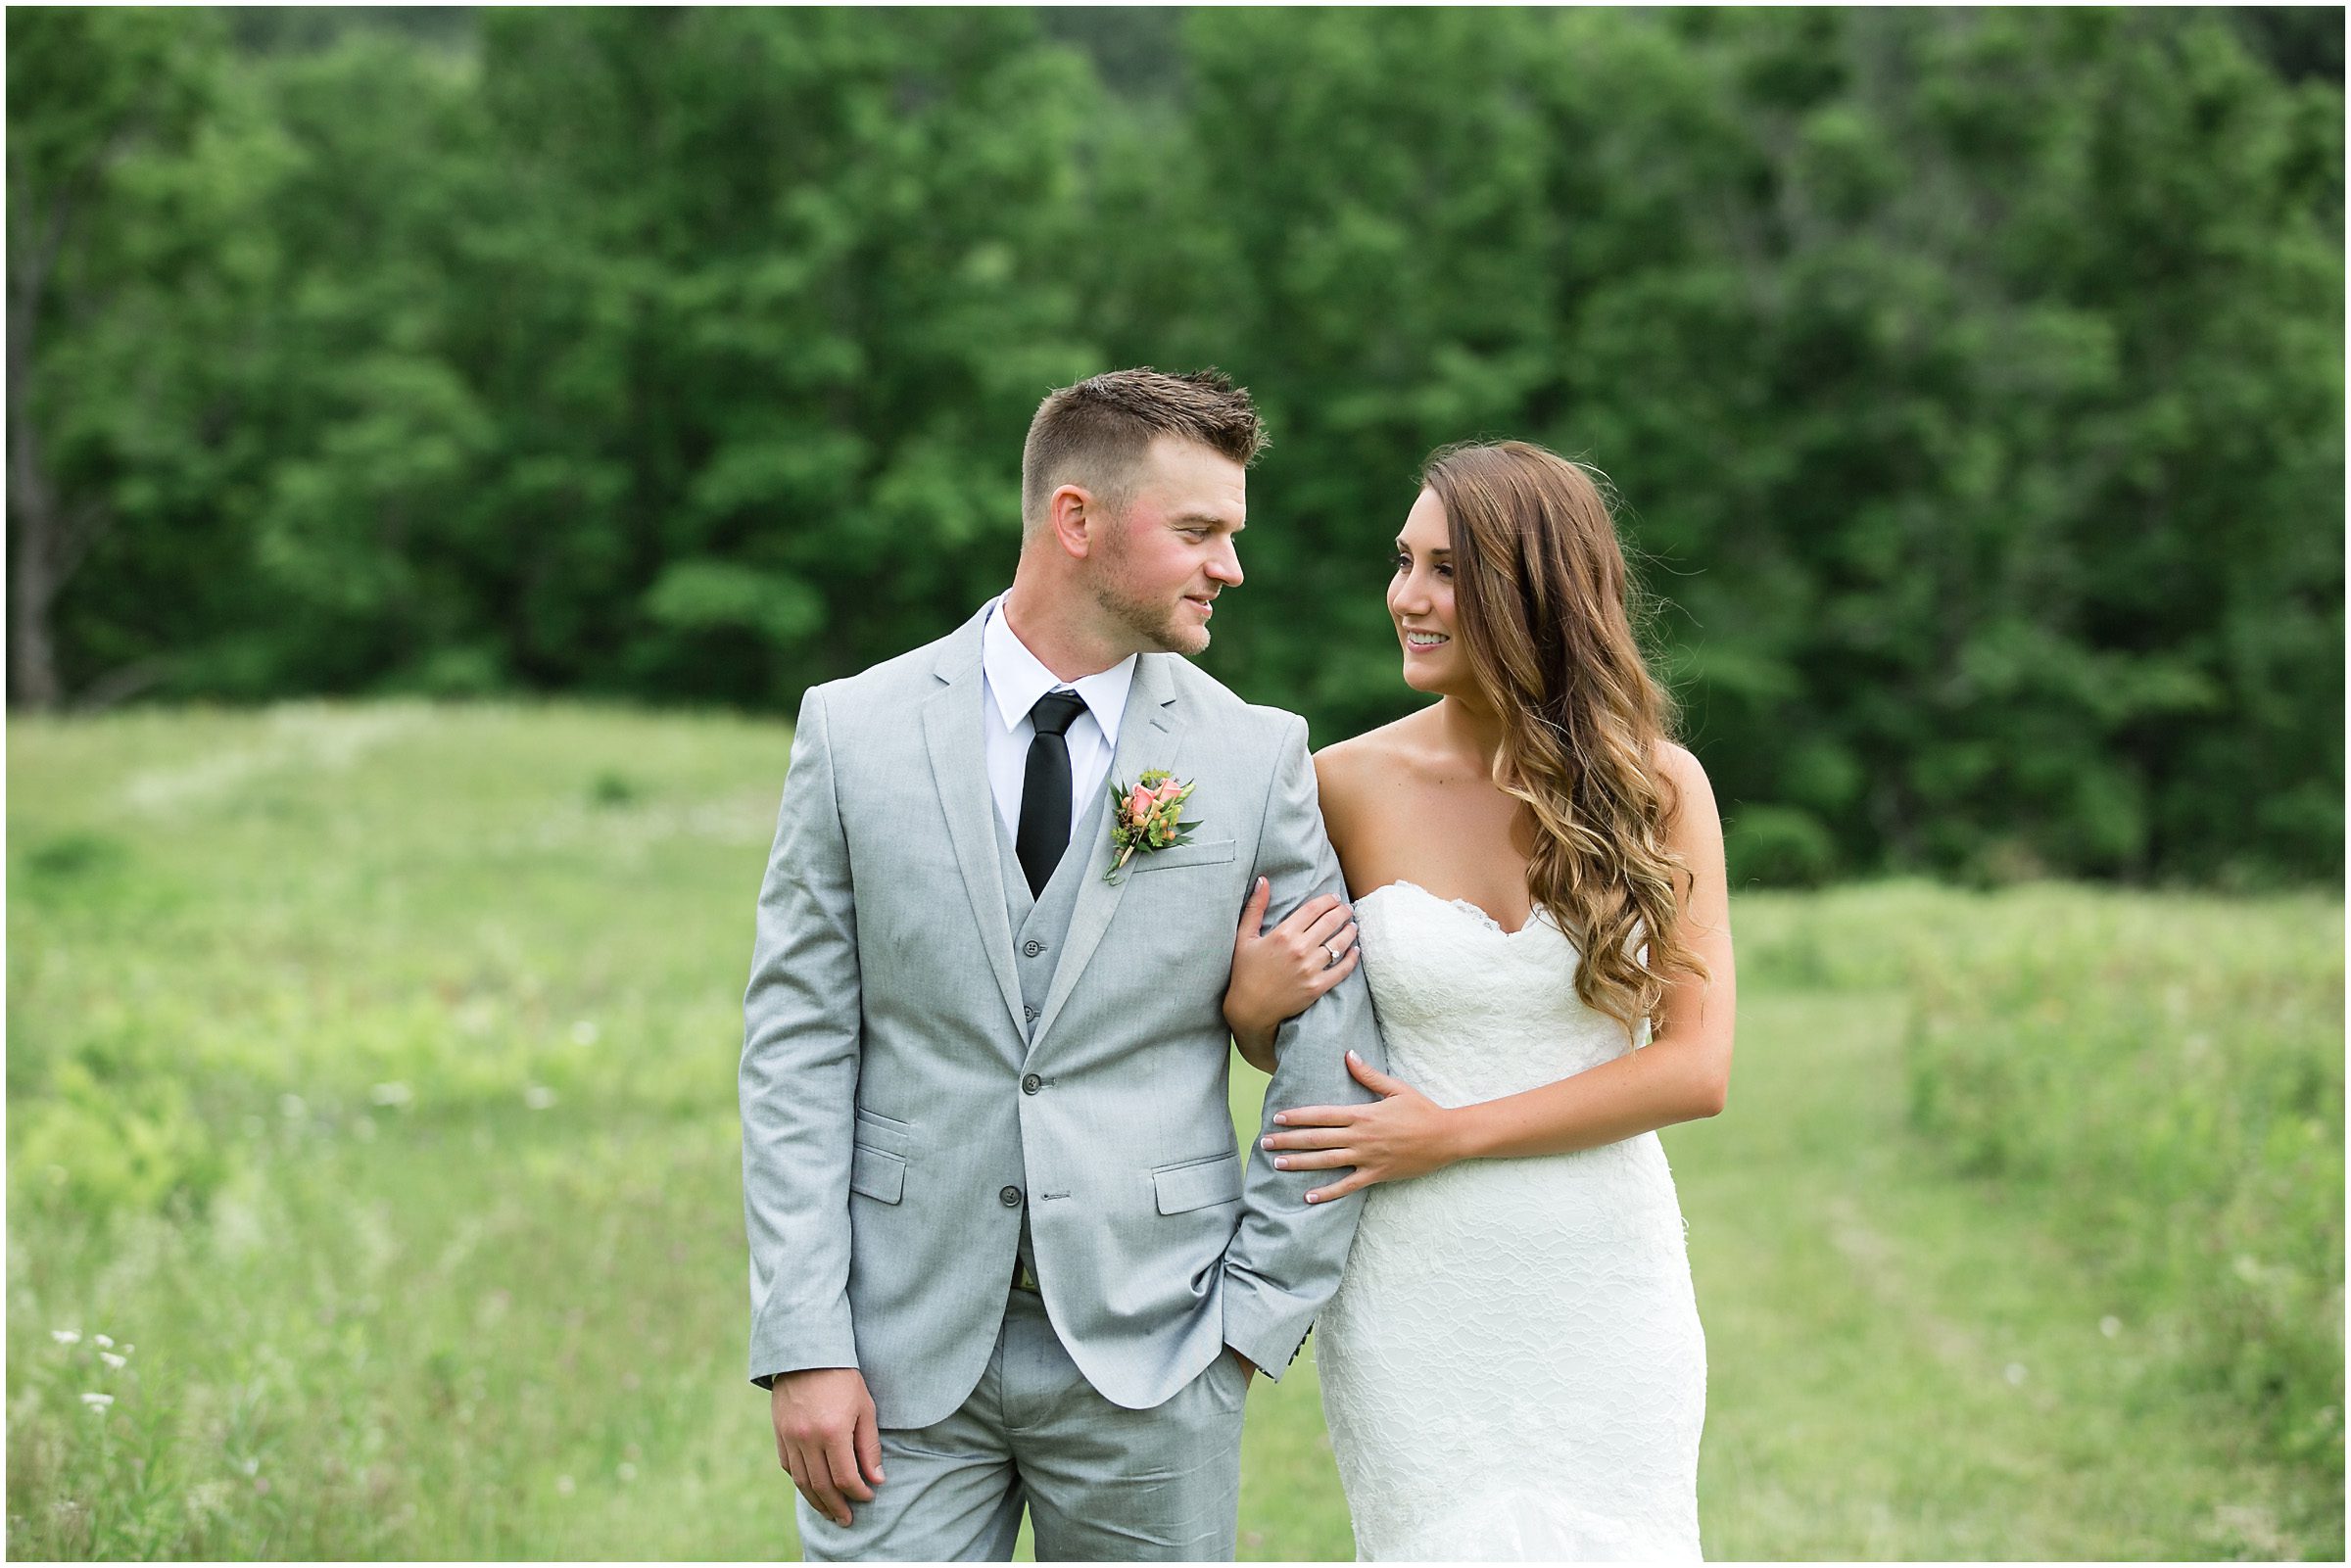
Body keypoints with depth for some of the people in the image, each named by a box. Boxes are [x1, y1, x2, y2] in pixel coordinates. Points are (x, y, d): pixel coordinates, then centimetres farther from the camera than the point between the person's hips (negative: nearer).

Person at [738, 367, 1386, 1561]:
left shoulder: (1258, 757, 2)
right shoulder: (855, 731, 1)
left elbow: (1333, 1063, 3)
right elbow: (798, 1048, 0)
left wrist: (1255, 1316, -3)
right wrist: (803, 1347, -6)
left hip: (1149, 1345, 0)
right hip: (904, 1341, 0)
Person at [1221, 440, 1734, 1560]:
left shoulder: (1656, 788, -2)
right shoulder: (1349, 785, -2)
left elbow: (1696, 1067, -7)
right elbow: (1291, 1049, 10)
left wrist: (1451, 1134, -13)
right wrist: (1251, 1005, -13)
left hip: (1608, 1285, 1)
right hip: (1416, 1295, 0)